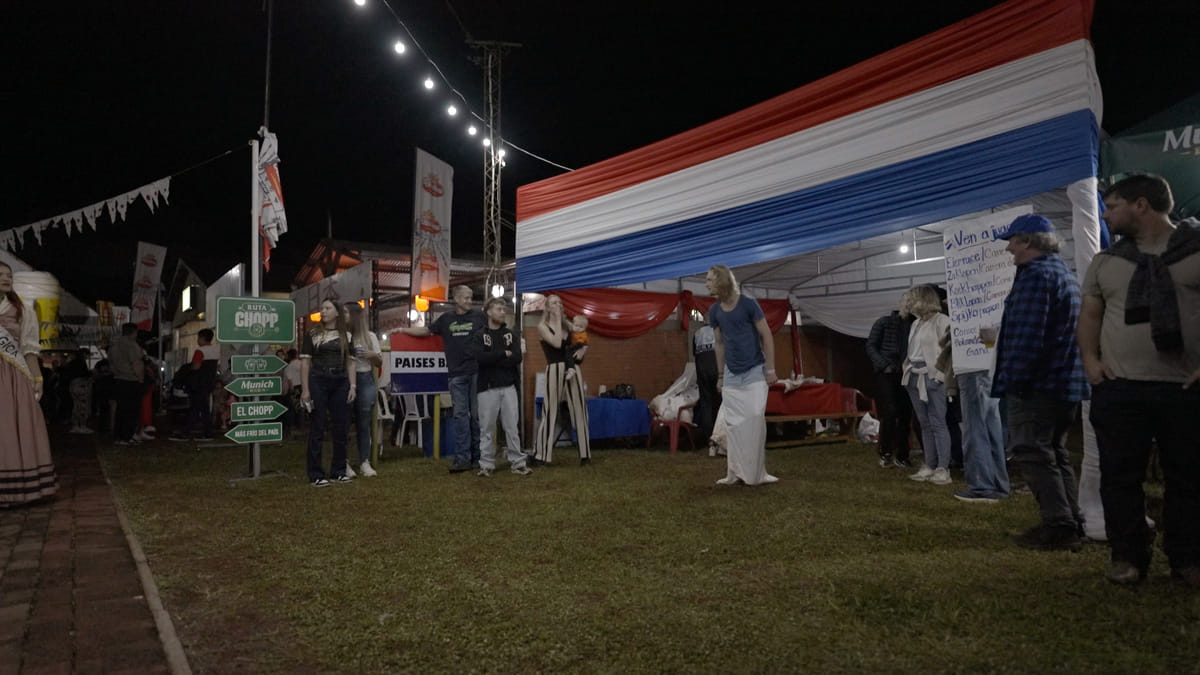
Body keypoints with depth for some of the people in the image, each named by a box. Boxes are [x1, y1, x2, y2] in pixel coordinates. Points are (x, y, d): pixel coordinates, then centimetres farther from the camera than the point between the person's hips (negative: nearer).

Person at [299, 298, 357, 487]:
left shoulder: (346, 336, 12)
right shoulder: (312, 335, 5)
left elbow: (350, 363, 11)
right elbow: (305, 363, 0)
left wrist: (352, 386, 1)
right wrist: (305, 390, -8)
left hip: (340, 383, 3)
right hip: (318, 381, -3)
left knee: (342, 429, 6)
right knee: (317, 429, 0)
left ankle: (338, 472, 18)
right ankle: (315, 475, 4)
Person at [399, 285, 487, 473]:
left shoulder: (479, 316, 5)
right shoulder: (446, 319, 12)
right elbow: (426, 331, 21)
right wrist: (402, 330, 21)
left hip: (477, 372, -2)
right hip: (457, 374, 2)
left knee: (477, 415, 2)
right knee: (460, 415, 1)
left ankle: (478, 456, 10)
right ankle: (462, 458, 3)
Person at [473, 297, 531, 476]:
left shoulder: (510, 335, 12)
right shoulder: (480, 336, 4)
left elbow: (517, 358, -3)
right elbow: (480, 358, -15)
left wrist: (493, 360, -9)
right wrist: (504, 354, -10)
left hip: (508, 387, 2)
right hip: (488, 388, -2)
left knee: (512, 427, 3)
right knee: (487, 428, 1)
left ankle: (517, 462, 8)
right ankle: (486, 464, 9)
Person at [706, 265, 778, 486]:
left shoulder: (748, 304, -10)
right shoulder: (715, 311, 3)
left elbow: (766, 336, -6)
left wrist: (770, 369, -8)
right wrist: (720, 375, 13)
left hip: (755, 372, -4)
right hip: (732, 375, 4)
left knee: (755, 417, -11)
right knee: (733, 424, 3)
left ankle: (757, 472, -1)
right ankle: (735, 472, 11)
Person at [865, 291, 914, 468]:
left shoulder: (914, 325, 6)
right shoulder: (884, 322, 2)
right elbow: (871, 346, 2)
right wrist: (884, 365, -8)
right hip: (887, 374, -2)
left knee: (905, 415, 2)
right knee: (890, 411, -11)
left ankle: (901, 456, 12)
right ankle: (885, 453, 2)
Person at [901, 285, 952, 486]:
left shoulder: (941, 321, -7)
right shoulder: (916, 323, 19)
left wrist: (939, 373, -18)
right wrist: (907, 370, 11)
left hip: (931, 376, -8)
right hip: (914, 376, 8)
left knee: (937, 423, -7)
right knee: (924, 424, 10)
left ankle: (943, 469, -5)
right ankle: (929, 466, 15)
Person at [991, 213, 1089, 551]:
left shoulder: (1035, 275, -14)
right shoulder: (1067, 275, 19)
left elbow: (1028, 336, -23)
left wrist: (1015, 380, -19)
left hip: (1036, 385, -10)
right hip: (1067, 385, 10)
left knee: (1031, 454, -6)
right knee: (1055, 453, 16)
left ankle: (1059, 526, -7)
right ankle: (1071, 523, 20)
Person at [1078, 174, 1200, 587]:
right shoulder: (1105, 262, 12)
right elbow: (1090, 315, 16)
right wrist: (1090, 359, 1)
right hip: (1118, 388, 3)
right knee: (1120, 475, 3)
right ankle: (1127, 556, 14)